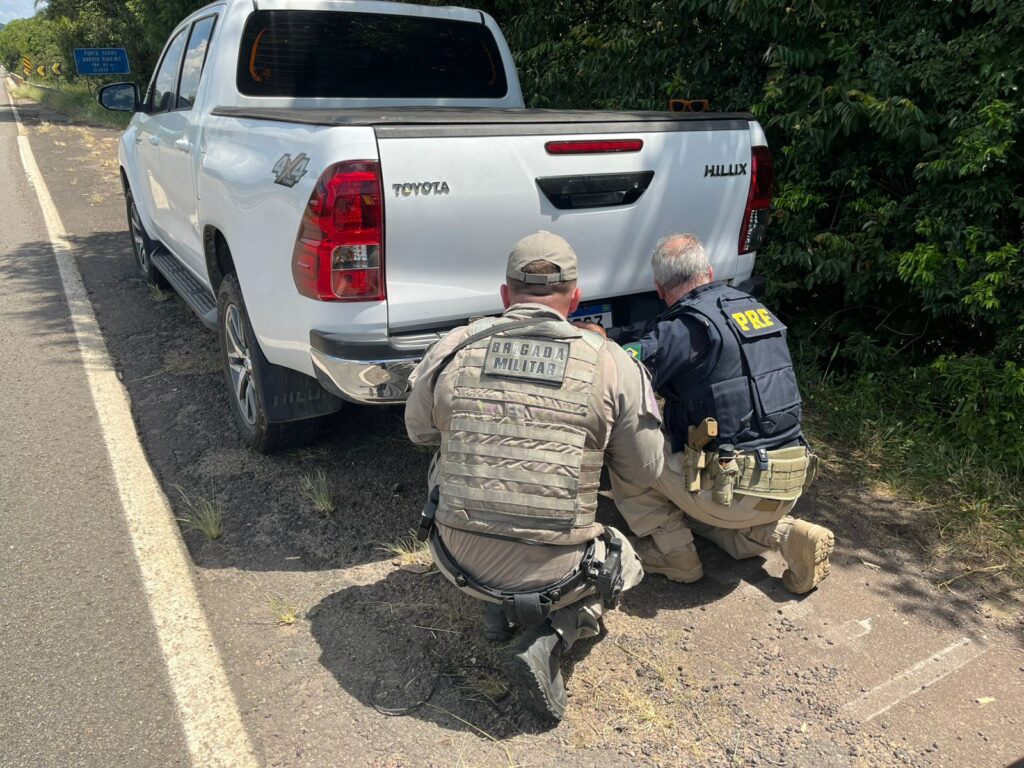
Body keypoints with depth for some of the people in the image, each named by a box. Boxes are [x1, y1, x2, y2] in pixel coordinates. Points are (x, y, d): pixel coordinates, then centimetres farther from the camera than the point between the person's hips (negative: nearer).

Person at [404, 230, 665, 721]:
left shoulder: (451, 350, -4)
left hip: (459, 561, 2)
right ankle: (549, 638, 3)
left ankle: (497, 611, 25)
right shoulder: (613, 365, -8)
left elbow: (418, 431, 14)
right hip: (554, 574, -1)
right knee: (624, 564, 30)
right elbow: (644, 472, 4)